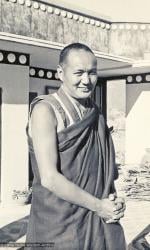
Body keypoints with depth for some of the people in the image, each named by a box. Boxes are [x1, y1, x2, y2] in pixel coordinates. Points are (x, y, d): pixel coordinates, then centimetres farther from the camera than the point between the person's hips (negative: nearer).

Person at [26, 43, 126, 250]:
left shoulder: (95, 112, 7)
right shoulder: (45, 110, -13)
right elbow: (49, 178, -19)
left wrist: (115, 200, -2)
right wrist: (98, 206, -12)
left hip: (102, 218, 6)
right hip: (61, 226, -6)